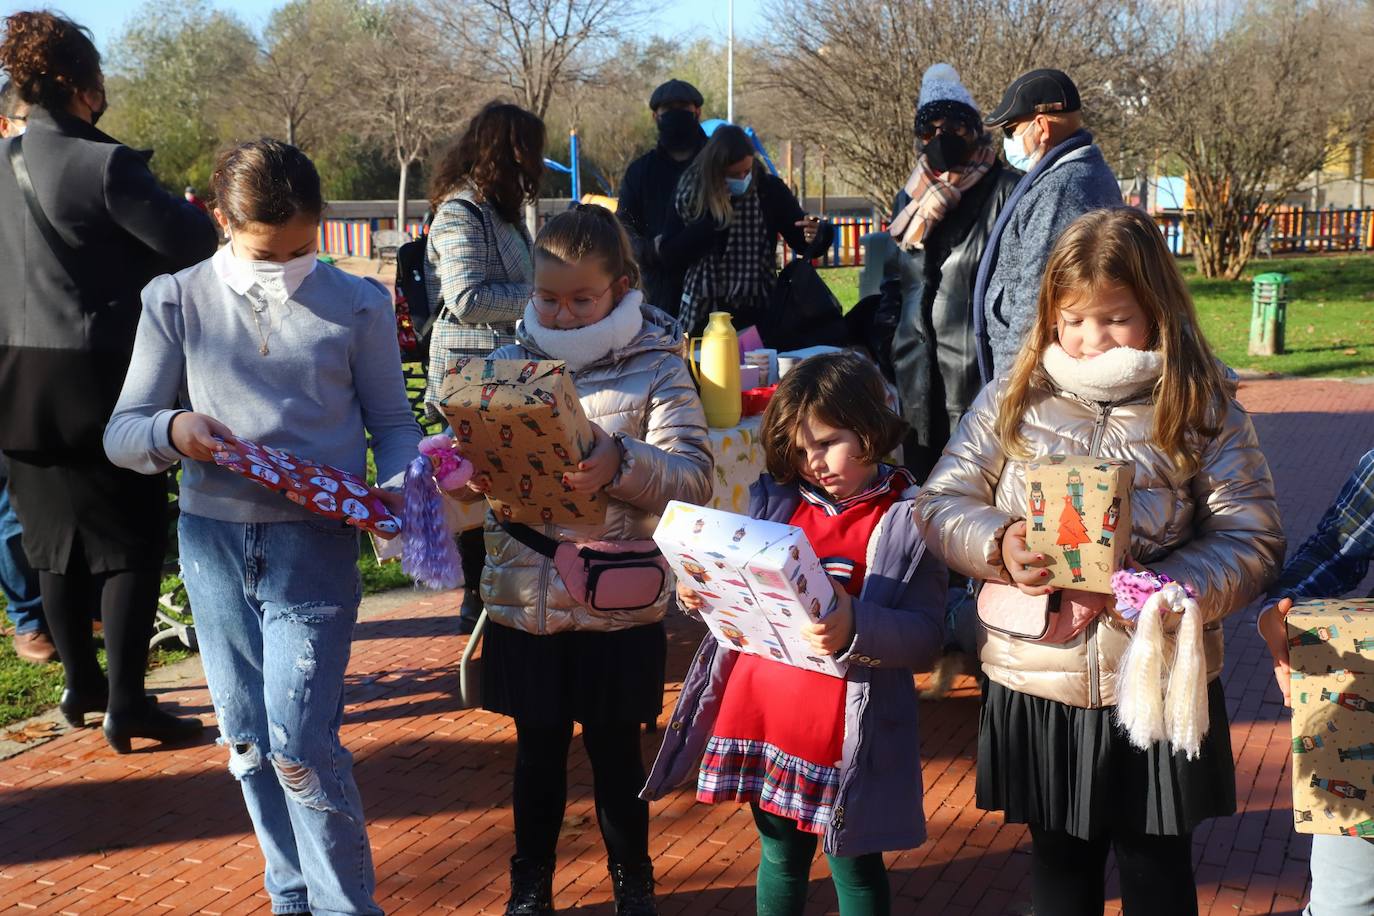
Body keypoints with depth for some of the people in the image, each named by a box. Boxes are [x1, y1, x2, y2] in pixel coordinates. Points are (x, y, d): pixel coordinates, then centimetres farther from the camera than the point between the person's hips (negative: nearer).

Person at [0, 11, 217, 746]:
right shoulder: (103, 164, -18)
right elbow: (196, 243, -15)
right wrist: (149, 195, 4)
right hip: (98, 379, -7)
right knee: (133, 539, 0)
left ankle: (80, 682, 27)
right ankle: (125, 705, 0)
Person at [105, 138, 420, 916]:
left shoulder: (357, 305, 0)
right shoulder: (179, 303, 2)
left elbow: (394, 421, 6)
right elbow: (122, 433, 2)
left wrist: (396, 485, -15)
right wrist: (172, 431, -21)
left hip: (316, 542, -3)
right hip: (214, 540, 3)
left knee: (300, 744, -10)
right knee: (249, 741, 12)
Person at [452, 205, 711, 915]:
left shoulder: (656, 365, -4)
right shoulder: (512, 361, 5)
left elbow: (694, 475, -14)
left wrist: (620, 466, -32)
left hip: (618, 608, -2)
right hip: (524, 602, 2)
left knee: (614, 751, 12)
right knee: (538, 749, 15)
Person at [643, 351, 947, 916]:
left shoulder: (908, 521, -9)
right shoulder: (774, 501, 6)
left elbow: (926, 639, -15)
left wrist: (855, 629, -32)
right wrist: (699, 592, -6)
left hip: (844, 732, -5)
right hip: (761, 714, 5)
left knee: (854, 869, 10)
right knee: (780, 858, 20)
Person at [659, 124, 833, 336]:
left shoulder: (770, 190, -3)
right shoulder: (689, 193, -2)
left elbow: (801, 241, 2)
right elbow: (668, 256, -7)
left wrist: (815, 235, -21)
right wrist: (712, 220, -15)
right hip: (703, 315, 0)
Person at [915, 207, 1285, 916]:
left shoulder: (1202, 410, -6)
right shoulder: (1014, 400, 0)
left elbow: (1254, 542, -10)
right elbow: (940, 504, 2)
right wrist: (997, 546, -19)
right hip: (1037, 690, 2)